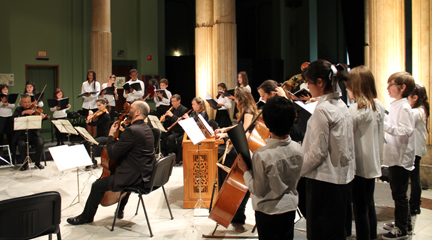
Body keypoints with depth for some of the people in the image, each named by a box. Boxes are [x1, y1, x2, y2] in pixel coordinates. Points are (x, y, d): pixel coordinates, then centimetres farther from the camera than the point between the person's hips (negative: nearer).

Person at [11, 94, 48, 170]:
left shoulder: (34, 109, 7)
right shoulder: (19, 110, 10)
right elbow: (14, 117, -10)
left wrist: (42, 118, -26)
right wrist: (24, 112, -21)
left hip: (33, 133, 0)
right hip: (22, 134, 0)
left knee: (40, 143, -26)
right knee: (22, 144, -30)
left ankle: (37, 162, -3)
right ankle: (25, 163, -6)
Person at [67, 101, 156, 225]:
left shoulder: (131, 131, -21)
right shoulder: (146, 129, 10)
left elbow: (112, 154, -19)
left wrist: (111, 135, -6)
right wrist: (119, 133, 11)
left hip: (136, 178, -10)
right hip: (147, 175, 10)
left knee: (98, 186, 1)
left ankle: (86, 216, 22)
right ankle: (120, 210, 46)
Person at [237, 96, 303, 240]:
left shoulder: (261, 156, -27)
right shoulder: (297, 149, -10)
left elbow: (258, 190, -18)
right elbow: (296, 179, 5)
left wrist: (245, 170, -8)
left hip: (268, 211, -5)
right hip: (290, 208, 5)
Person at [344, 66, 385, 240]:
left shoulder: (355, 109, -19)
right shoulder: (379, 107, 5)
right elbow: (379, 136, 12)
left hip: (358, 164, -8)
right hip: (373, 163, 8)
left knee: (360, 209, 1)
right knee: (369, 205, 19)